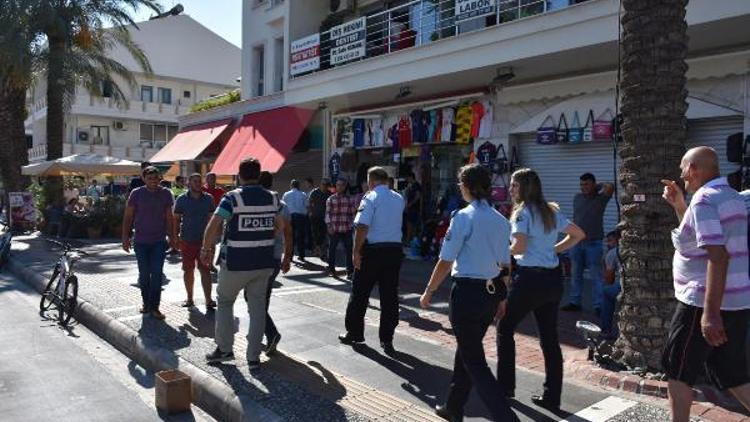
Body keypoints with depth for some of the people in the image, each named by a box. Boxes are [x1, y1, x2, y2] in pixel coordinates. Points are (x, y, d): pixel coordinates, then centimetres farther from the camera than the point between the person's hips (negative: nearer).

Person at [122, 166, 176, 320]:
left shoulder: (166, 194, 2)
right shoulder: (137, 193, -2)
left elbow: (169, 217, 9)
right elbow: (128, 216, 2)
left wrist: (172, 237, 7)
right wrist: (125, 237, -2)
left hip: (159, 241, 0)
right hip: (141, 241, 0)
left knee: (157, 274, -2)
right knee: (144, 274, 9)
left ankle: (154, 307, 3)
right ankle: (146, 302, 27)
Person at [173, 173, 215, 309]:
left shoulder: (208, 198, 4)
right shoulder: (181, 199, 0)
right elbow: (176, 219, 5)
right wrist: (175, 237, -2)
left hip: (204, 240, 0)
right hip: (187, 240, 0)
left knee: (205, 270, -4)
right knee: (188, 270, 9)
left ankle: (208, 300, -6)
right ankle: (189, 299, 22)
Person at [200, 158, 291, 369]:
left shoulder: (233, 197, -11)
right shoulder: (272, 198, 4)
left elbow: (213, 226, -17)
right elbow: (280, 226, 15)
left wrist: (206, 249, -4)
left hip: (236, 263, -4)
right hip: (264, 263, 4)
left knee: (224, 302, 16)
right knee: (257, 307, 9)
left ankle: (224, 348, 20)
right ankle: (254, 357, 12)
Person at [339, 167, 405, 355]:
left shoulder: (370, 198, -10)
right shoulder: (399, 199, 8)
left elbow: (362, 227, -18)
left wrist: (356, 251, -13)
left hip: (373, 250, -5)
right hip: (395, 250, 5)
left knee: (359, 294, 11)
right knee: (390, 297, 8)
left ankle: (354, 333, 22)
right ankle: (387, 340, 11)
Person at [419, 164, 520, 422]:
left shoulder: (464, 217, -14)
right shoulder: (501, 220, 6)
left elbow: (446, 262, -14)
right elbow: (505, 264, 11)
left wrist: (429, 291, -2)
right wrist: (501, 298, 21)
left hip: (467, 293, -8)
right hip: (492, 292, 8)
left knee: (474, 361, 4)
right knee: (466, 351, 22)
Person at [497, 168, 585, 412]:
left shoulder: (523, 212, -10)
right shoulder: (551, 211, 12)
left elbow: (519, 247, -22)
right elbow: (579, 235, 19)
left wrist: (505, 250, -2)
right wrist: (553, 249, 14)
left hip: (530, 279, -7)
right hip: (553, 279, 7)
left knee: (505, 329, 11)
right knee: (550, 338, 11)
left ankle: (506, 387, 18)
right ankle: (552, 397, 16)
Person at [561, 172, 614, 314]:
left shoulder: (600, 198, -4)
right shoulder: (577, 198, 10)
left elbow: (610, 187, -24)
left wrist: (598, 186, -4)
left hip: (593, 243, -5)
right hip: (577, 242, 5)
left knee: (595, 276, -1)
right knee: (576, 275, 11)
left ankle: (598, 306, 3)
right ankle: (574, 303, 19)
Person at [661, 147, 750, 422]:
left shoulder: (704, 200, -16)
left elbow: (718, 256, -27)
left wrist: (710, 313, -28)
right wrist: (679, 205, 18)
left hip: (704, 304, -9)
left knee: (677, 369, 7)